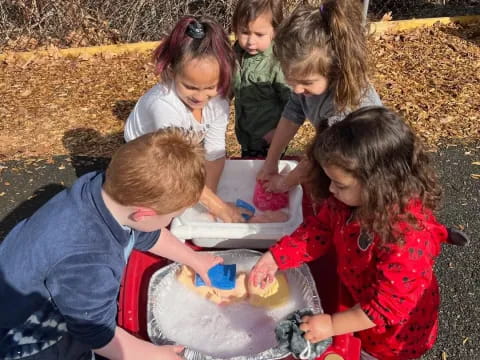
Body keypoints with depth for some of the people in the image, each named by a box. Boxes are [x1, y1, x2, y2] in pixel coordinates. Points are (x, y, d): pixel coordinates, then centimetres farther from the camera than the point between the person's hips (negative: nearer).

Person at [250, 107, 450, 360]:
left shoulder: (409, 236, -40)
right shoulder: (351, 198, -17)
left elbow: (388, 304, -33)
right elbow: (319, 229, -3)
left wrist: (332, 325, -28)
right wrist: (275, 257, -13)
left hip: (393, 333, -6)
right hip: (355, 297, 6)